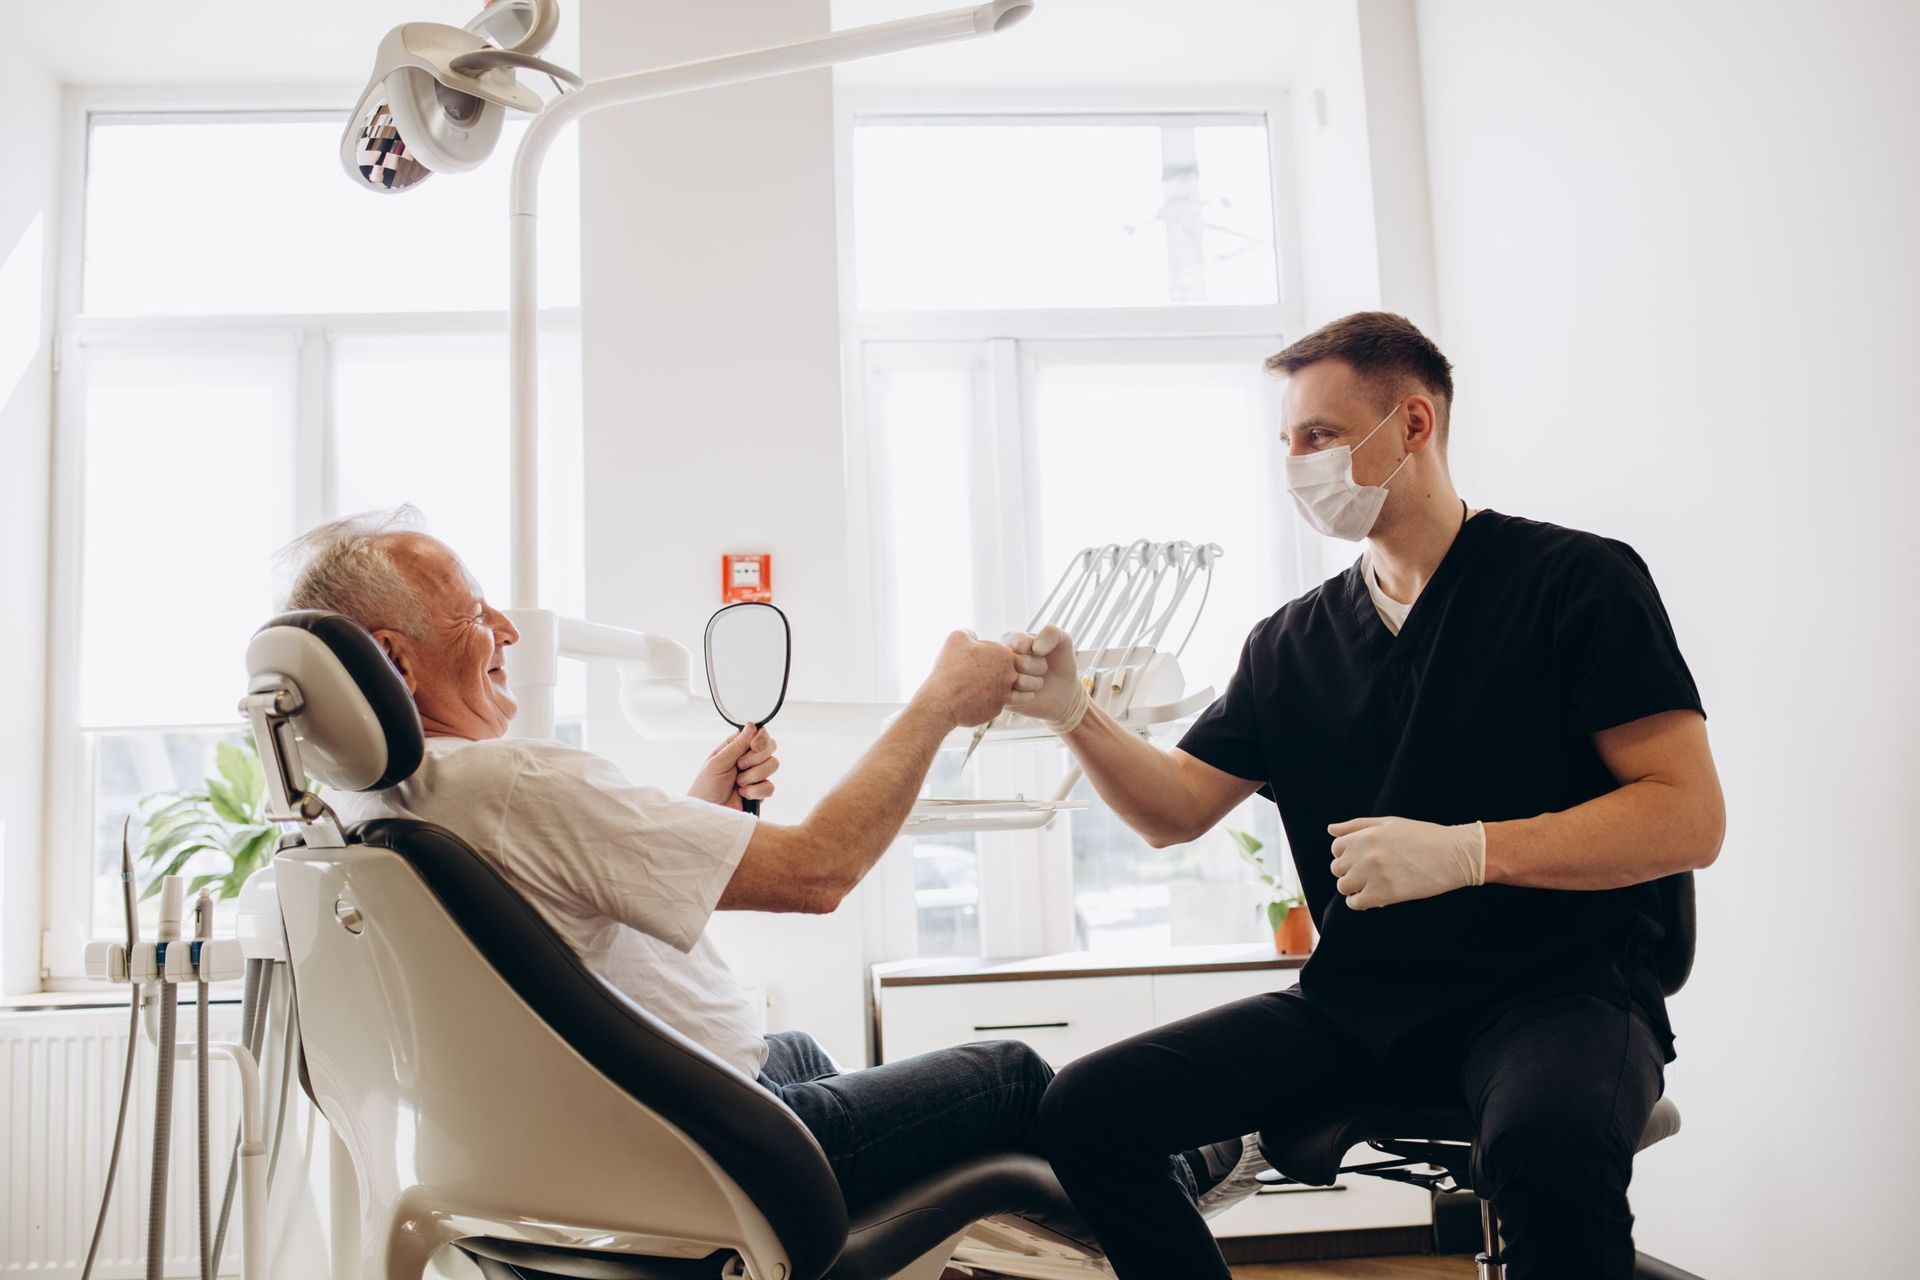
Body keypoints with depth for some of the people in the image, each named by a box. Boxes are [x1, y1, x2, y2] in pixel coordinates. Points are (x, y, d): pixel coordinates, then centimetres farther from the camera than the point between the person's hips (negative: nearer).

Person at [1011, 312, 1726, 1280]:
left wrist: (1463, 851, -21)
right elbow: (1175, 810, 11)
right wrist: (1074, 715, -7)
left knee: (1547, 1148, -40)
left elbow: (1688, 818, -10)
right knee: (1084, 1111, -10)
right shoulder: (1290, 645, 11)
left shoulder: (1575, 581, -3)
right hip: (1357, 1007, 5)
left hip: (1555, 989, -5)